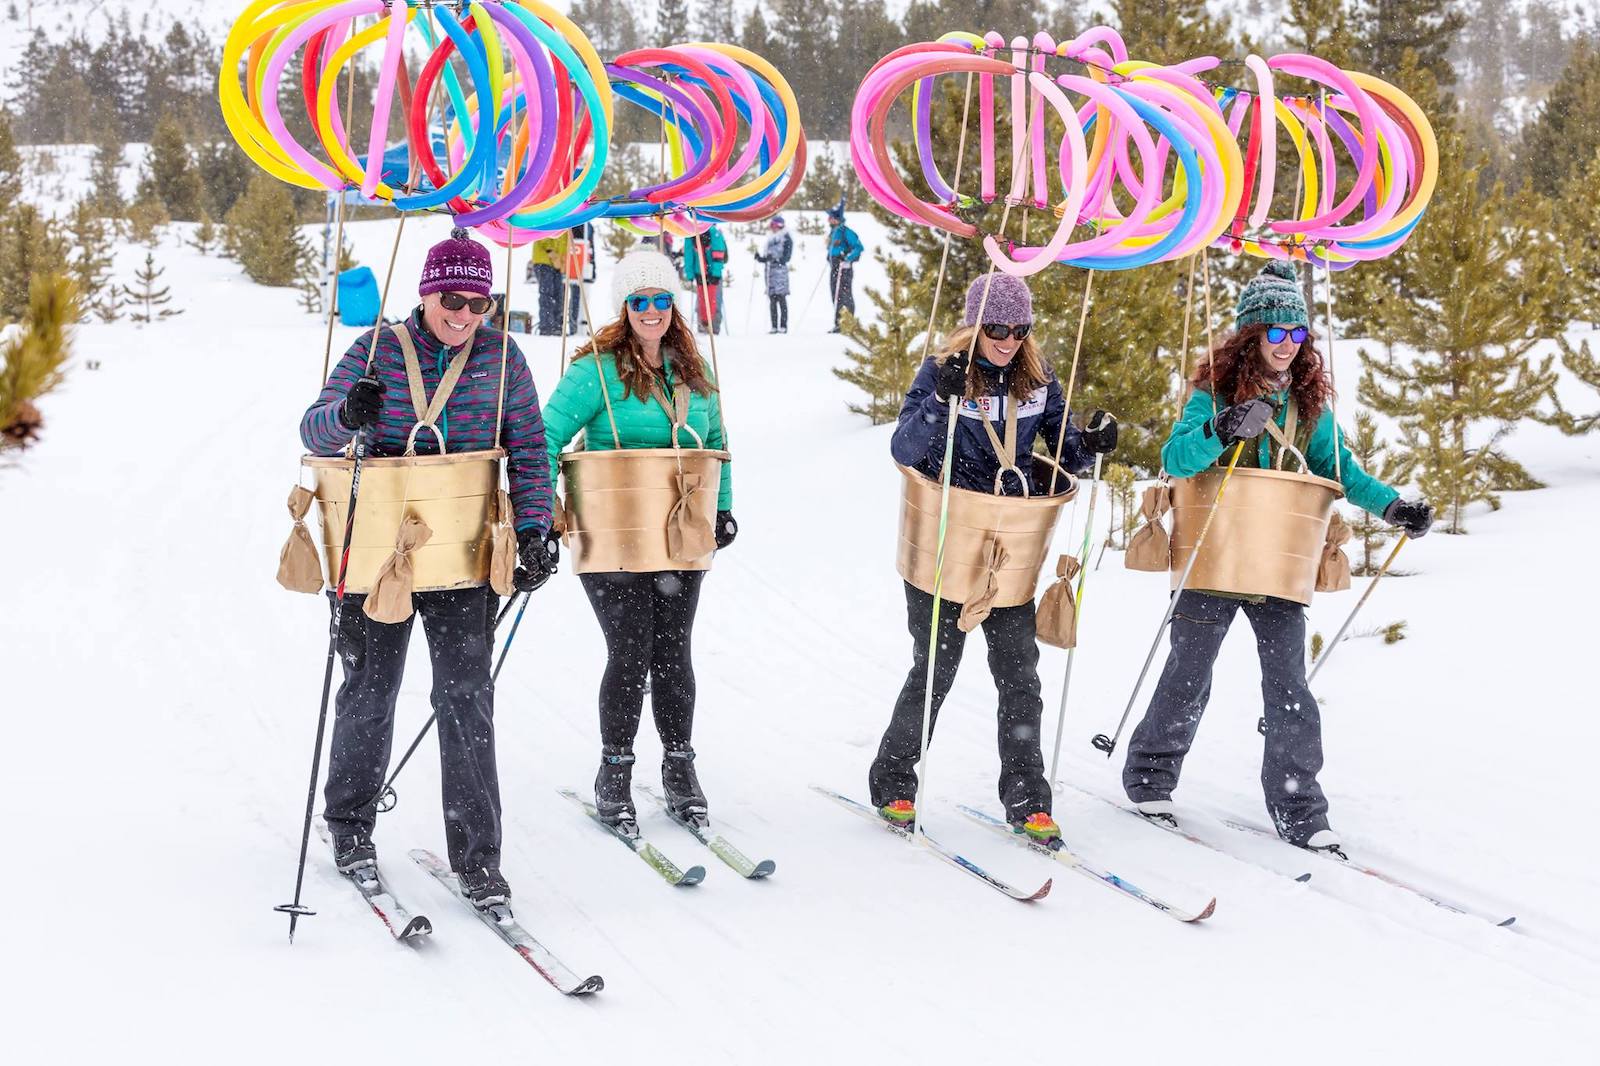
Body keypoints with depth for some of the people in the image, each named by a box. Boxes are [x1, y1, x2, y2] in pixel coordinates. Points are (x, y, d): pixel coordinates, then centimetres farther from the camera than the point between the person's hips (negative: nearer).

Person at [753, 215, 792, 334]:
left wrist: (777, 260, -25)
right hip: (770, 269, 7)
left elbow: (786, 256, -10)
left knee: (781, 297, -10)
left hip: (780, 269, -7)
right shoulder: (770, 238, 20)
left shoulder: (786, 238, -1)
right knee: (772, 299, 4)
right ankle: (774, 326, 6)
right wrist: (760, 258, 4)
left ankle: (783, 326, -10)